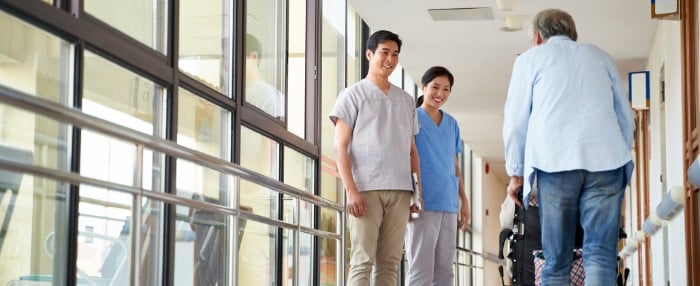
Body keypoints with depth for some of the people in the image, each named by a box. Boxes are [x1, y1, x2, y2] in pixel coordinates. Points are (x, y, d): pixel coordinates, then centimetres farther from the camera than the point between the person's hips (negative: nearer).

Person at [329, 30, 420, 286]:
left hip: (400, 190, 5)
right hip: (366, 188, -4)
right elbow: (340, 147, -2)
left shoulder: (406, 100, 19)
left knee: (389, 262, 3)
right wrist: (351, 189, -13)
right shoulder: (353, 95, 5)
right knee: (363, 261, -8)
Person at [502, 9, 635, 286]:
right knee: (601, 254, -4)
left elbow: (515, 121, 11)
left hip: (555, 161, -1)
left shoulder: (531, 58, 15)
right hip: (606, 159, 2)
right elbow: (626, 119, 22)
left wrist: (515, 172, 17)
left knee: (557, 259, 2)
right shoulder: (600, 55, 23)